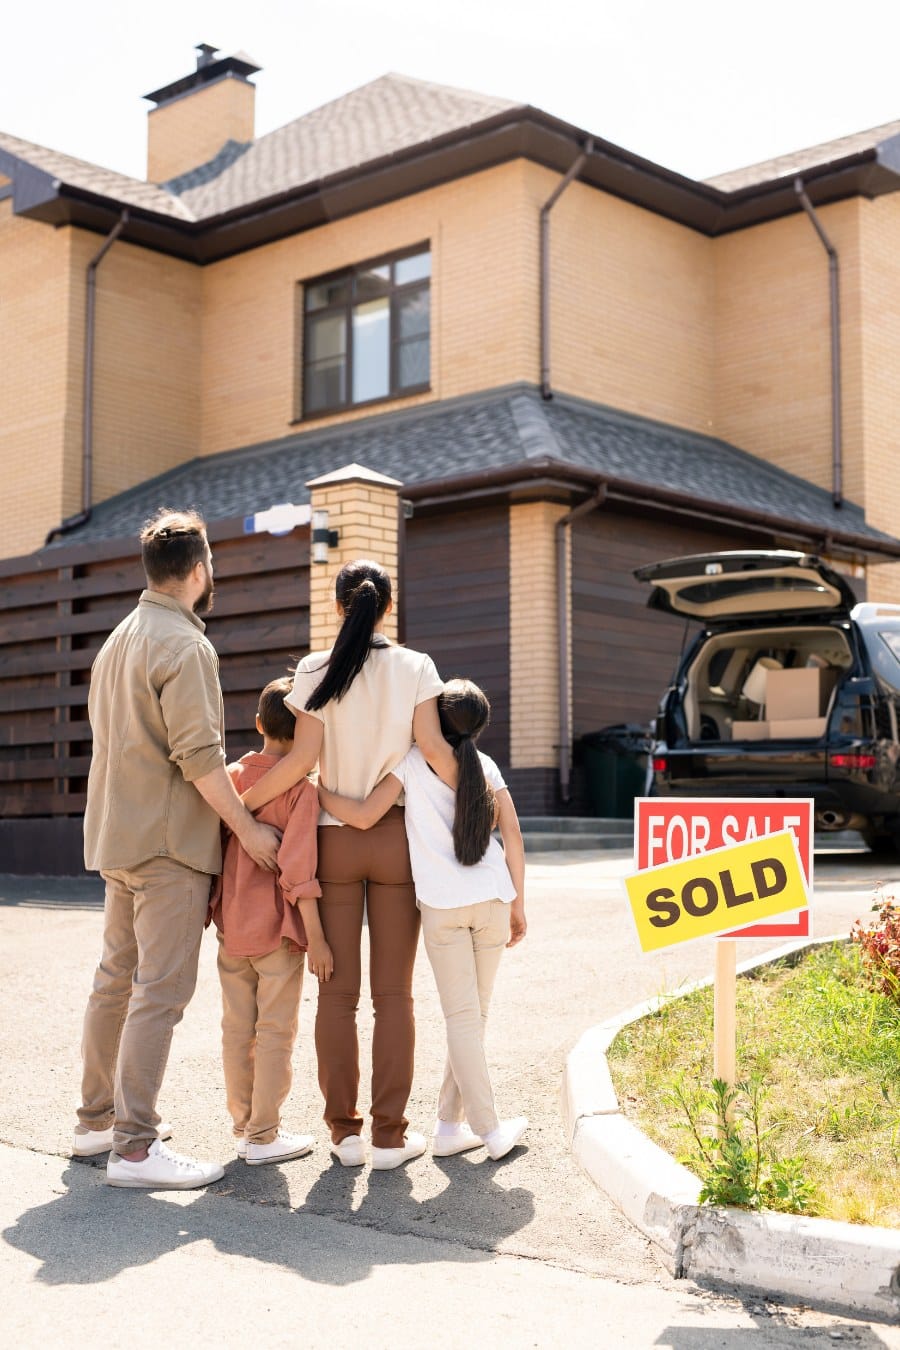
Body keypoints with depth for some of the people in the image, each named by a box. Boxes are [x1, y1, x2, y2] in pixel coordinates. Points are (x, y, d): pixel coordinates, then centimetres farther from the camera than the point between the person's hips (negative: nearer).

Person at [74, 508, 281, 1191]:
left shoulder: (119, 640, 17)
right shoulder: (185, 646, -14)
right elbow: (199, 755, -20)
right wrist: (248, 827, -13)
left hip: (118, 836, 10)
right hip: (169, 841, -10)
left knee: (117, 978, 15)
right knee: (161, 991, -8)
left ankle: (98, 1118, 24)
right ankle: (135, 1146, -8)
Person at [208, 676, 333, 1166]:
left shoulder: (230, 777, 4)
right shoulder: (301, 788, -14)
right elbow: (297, 866, -20)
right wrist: (315, 936, -16)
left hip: (232, 924, 6)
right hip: (278, 927, -6)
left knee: (237, 1029, 12)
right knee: (275, 1031, 3)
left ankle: (243, 1125, 22)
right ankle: (264, 1137, 8)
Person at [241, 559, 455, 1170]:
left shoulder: (315, 671, -2)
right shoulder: (414, 667, -1)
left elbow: (302, 758, -8)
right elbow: (434, 747, -9)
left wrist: (237, 805, -2)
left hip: (334, 840, 0)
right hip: (396, 839, 0)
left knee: (338, 991, 8)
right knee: (394, 993, 5)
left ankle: (345, 1130, 11)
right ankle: (390, 1134, 8)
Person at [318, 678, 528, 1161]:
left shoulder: (412, 761, 0)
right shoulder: (485, 766, 10)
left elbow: (364, 816, -10)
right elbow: (512, 834, 5)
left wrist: (316, 790, 2)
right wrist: (517, 903, 11)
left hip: (442, 905, -3)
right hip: (492, 901, 3)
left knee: (462, 1016, 3)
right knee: (473, 1014, 11)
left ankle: (488, 1128, 4)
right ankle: (450, 1124, 14)